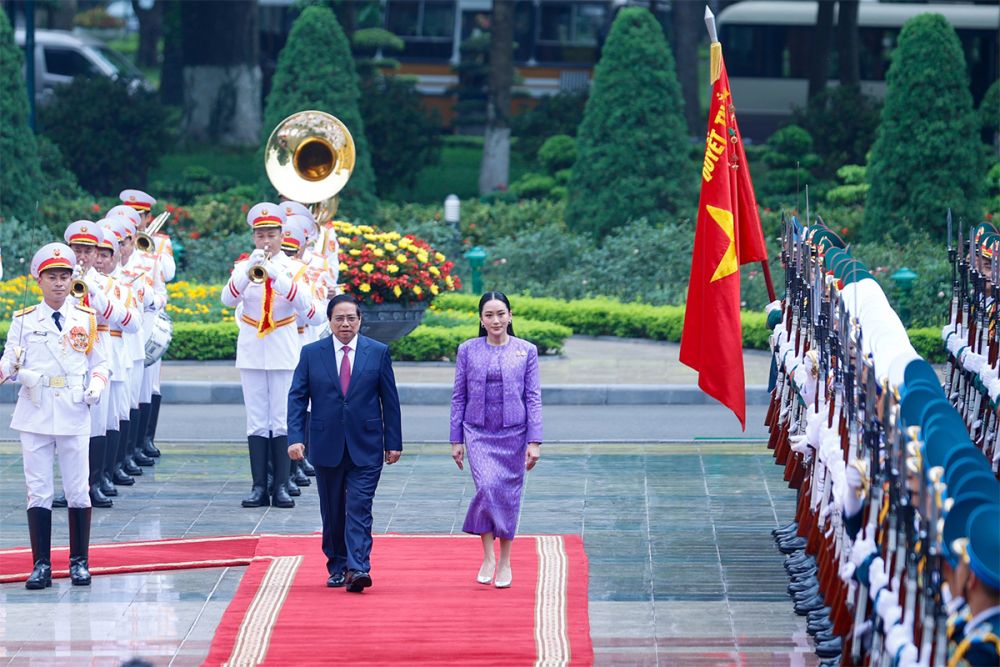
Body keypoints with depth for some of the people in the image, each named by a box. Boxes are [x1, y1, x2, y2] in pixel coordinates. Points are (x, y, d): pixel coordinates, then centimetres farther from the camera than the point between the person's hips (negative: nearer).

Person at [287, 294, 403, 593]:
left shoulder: (378, 352, 2)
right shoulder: (311, 353, 4)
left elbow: (390, 400, 5)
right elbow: (297, 398, 2)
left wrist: (393, 443, 2)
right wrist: (295, 438, -9)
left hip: (365, 449, -2)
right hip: (326, 447, 2)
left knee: (359, 509, -11)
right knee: (332, 512, 9)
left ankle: (358, 569, -17)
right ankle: (337, 567, 20)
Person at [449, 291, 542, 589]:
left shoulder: (527, 351, 2)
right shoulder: (468, 350, 3)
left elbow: (533, 398, 1)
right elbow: (459, 397, 7)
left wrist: (534, 441, -5)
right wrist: (456, 440, 4)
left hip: (513, 433, 1)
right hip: (478, 433, -1)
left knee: (509, 495, 4)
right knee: (487, 486, -20)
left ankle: (505, 562, 18)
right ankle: (487, 556, -8)